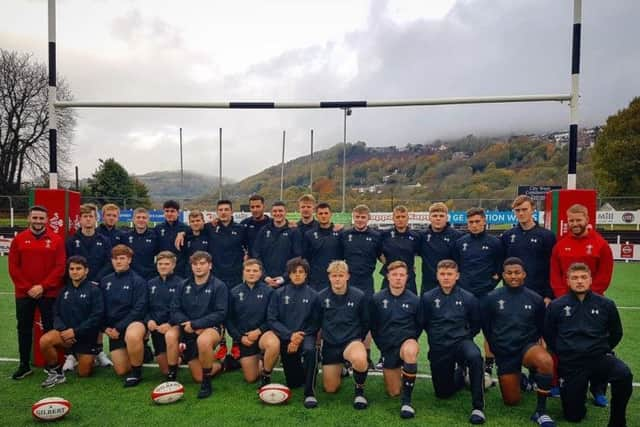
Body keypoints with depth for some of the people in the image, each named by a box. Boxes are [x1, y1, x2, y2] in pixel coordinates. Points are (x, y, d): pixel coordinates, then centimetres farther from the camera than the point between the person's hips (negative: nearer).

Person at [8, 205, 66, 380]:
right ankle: (24, 366, 23)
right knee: (24, 329, 10)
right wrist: (27, 288, -8)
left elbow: (60, 267, -6)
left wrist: (43, 286, -13)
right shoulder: (18, 239, 3)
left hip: (49, 293, -2)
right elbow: (13, 267, 1)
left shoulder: (56, 240, -2)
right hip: (24, 293, 2)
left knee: (50, 328, 5)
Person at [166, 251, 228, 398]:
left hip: (210, 328, -4)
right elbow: (175, 310, 2)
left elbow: (220, 314, -13)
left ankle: (207, 383, -13)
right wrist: (186, 324, -18)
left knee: (203, 341, -37)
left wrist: (195, 324, -20)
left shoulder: (219, 286, -5)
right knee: (170, 335, -26)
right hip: (187, 329, 4)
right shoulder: (183, 285, 7)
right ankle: (171, 376, -4)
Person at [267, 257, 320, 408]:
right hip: (286, 337, 2)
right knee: (293, 383, 9)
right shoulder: (279, 293, -1)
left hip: (306, 335, -2)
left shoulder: (313, 295, -3)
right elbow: (271, 319, -6)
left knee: (310, 350, -38)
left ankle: (310, 393, -25)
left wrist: (300, 338, -18)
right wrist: (290, 335, -17)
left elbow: (315, 323, -4)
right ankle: (303, 373, 45)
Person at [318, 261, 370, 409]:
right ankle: (341, 369, 40)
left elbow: (365, 322, 4)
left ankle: (360, 390, -7)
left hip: (352, 341, -2)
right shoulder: (321, 297, -5)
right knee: (330, 389, 6)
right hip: (329, 344, 3)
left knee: (360, 359, -39)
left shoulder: (359, 296, -9)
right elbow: (316, 322, 10)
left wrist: (358, 339, 4)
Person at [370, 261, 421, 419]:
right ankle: (397, 373, 40)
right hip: (387, 347, 2)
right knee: (393, 393, 4)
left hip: (407, 341, -2)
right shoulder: (377, 299, -4)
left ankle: (407, 400, -25)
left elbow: (420, 325, 7)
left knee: (410, 351, -40)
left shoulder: (414, 300, -5)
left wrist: (411, 341, -1)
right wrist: (382, 345, 3)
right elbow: (372, 325, 6)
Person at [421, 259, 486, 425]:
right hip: (438, 348, 2)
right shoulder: (427, 298, -5)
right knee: (443, 393, 8)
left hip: (461, 341, -1)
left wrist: (464, 336, 5)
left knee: (475, 356, -37)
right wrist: (437, 336, 10)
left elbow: (475, 324, 11)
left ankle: (478, 407, -23)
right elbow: (423, 323, 9)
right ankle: (459, 373, 42)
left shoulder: (468, 298, -4)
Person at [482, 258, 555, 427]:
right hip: (504, 353, 1)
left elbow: (541, 327, 10)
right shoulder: (491, 298, -8)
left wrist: (529, 344, 6)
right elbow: (486, 327, 6)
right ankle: (519, 378, 39)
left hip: (527, 346, 0)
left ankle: (541, 411, -19)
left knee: (546, 361, -37)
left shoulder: (535, 299, -5)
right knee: (511, 402, 5)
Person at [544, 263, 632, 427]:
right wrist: (563, 353, 9)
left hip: (599, 358, 1)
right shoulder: (556, 306, -1)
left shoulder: (606, 304, 1)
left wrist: (602, 350, 13)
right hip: (570, 364, 0)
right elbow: (548, 335, 10)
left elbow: (616, 333, 16)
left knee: (624, 374, -33)